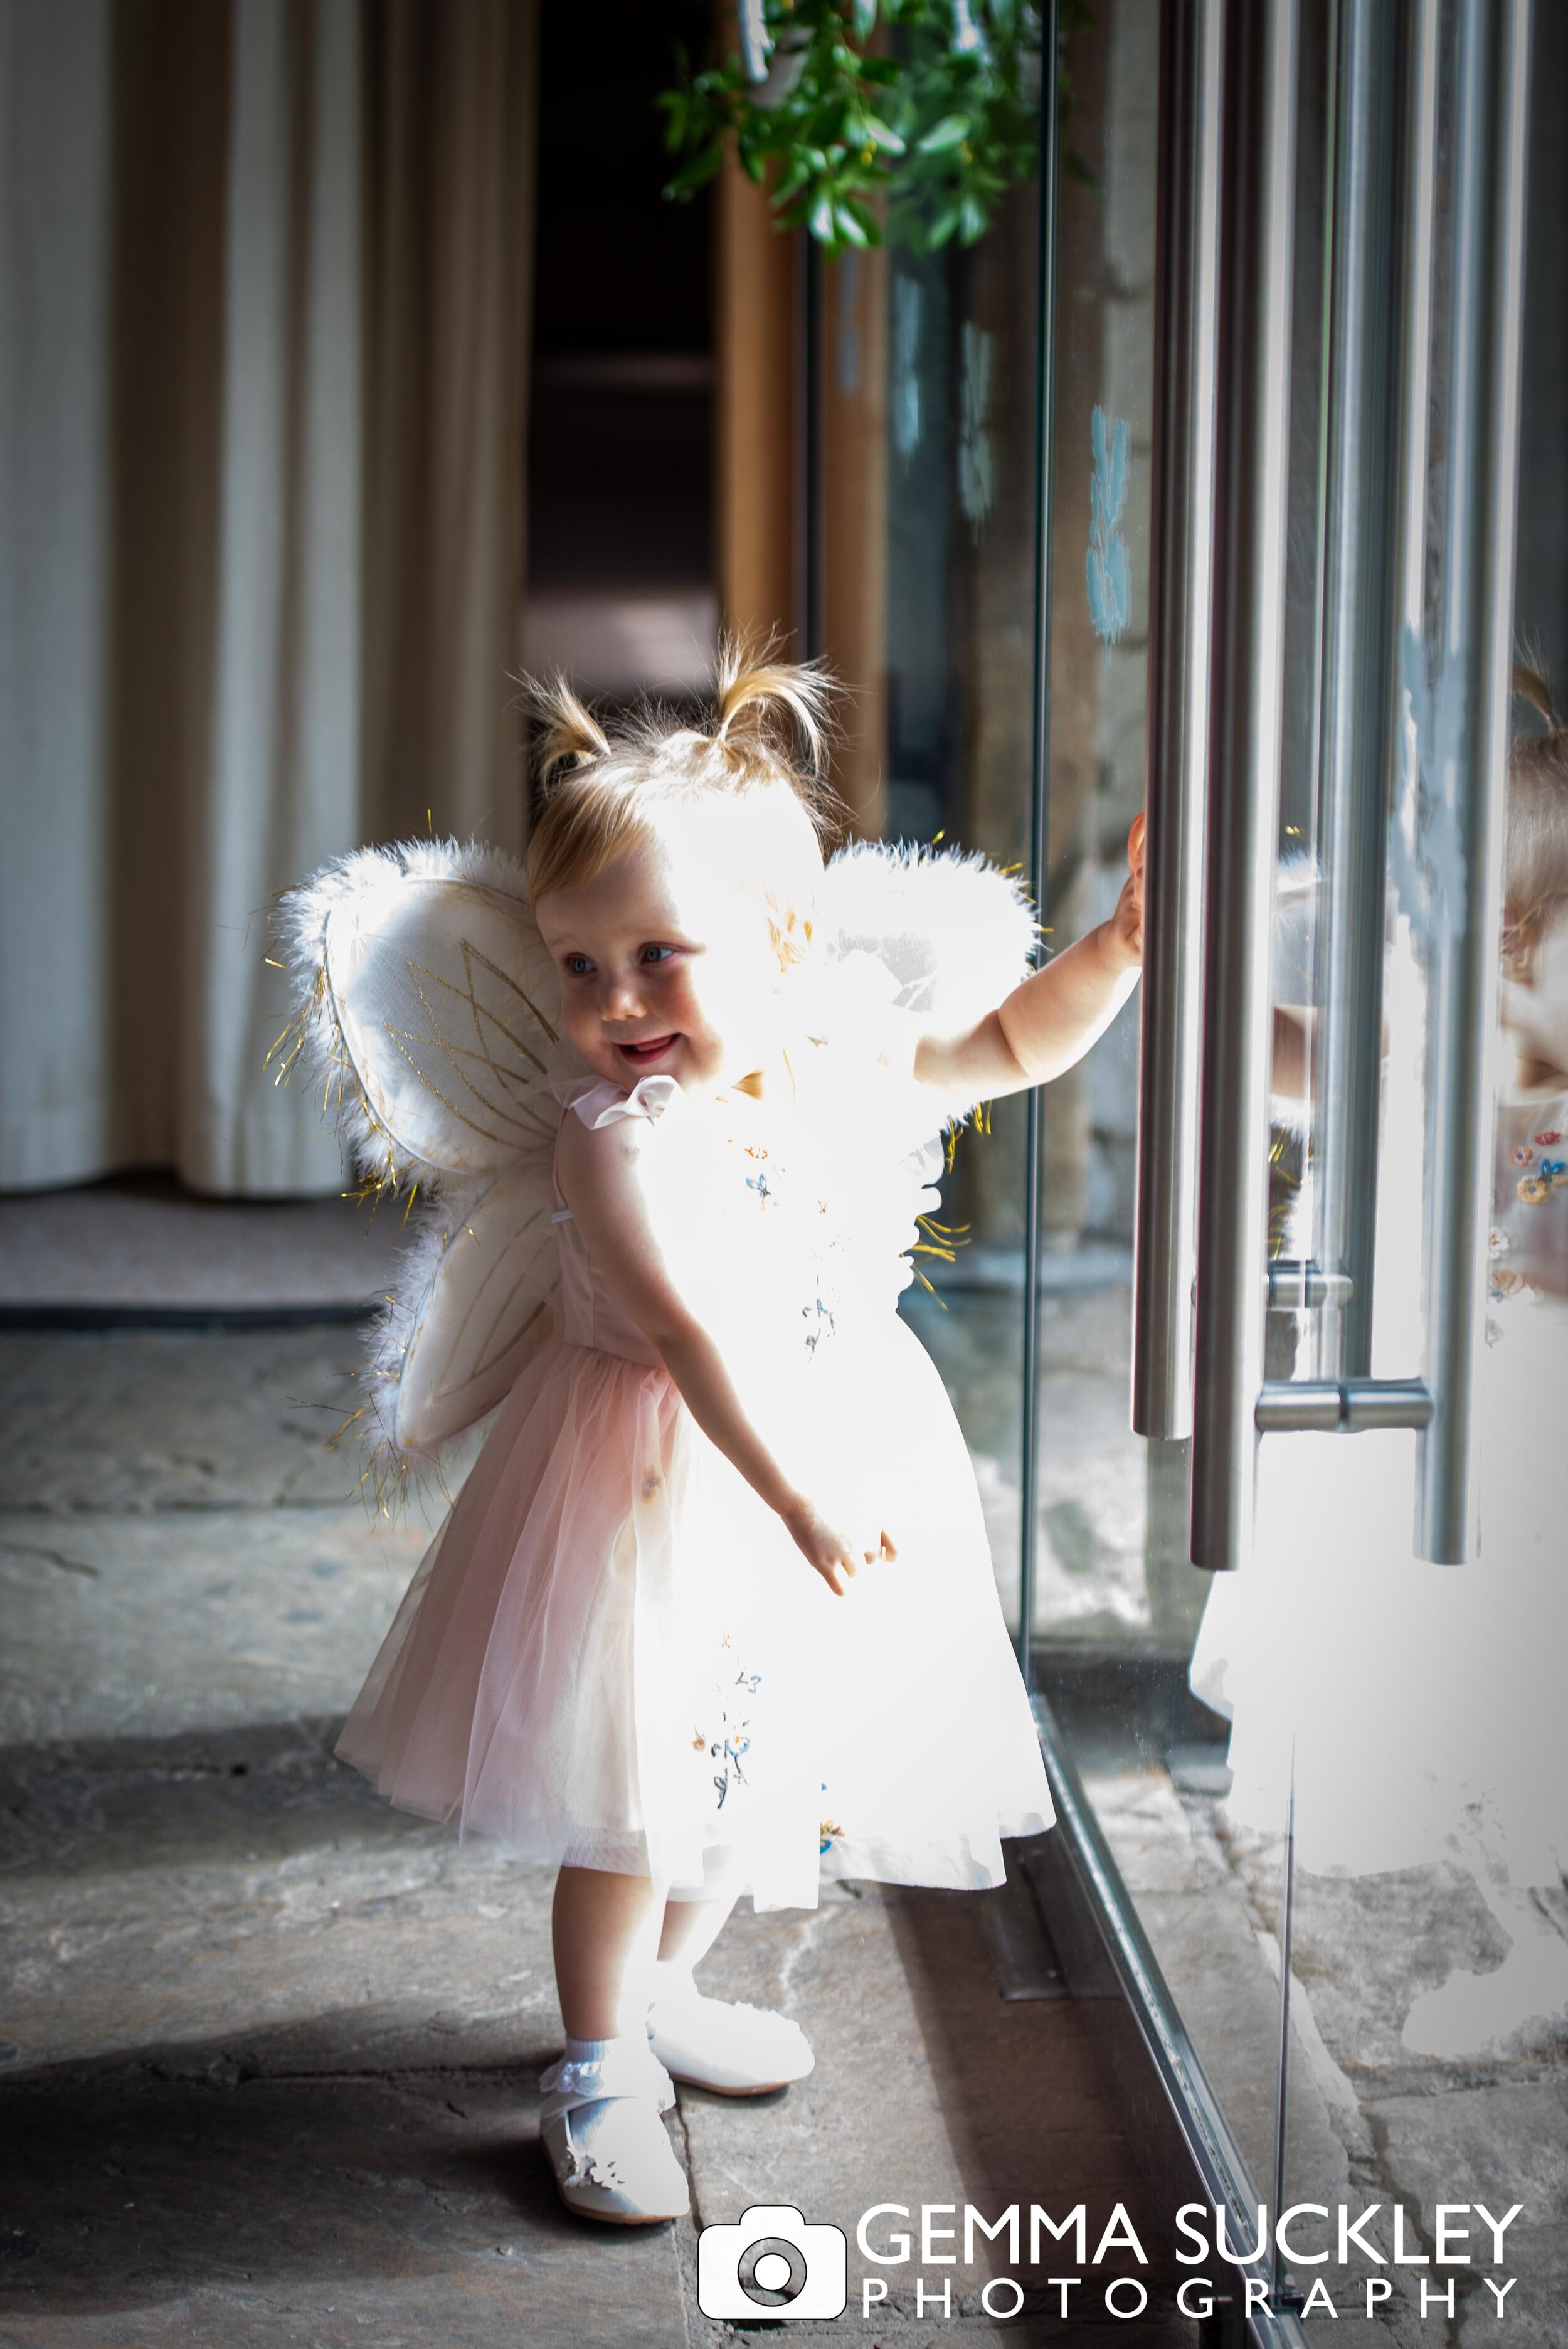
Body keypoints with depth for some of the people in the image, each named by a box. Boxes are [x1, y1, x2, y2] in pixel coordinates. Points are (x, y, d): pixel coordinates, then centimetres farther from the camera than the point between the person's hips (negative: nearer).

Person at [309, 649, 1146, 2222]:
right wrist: (795, 1500, -38)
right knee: (640, 1781, -1)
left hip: (846, 1439, 6)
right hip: (676, 1474, -6)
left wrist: (1127, 941, -1)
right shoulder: (621, 1133, -23)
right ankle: (599, 2066, 17)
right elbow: (694, 1338, -30)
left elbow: (1014, 1043, 11)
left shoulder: (851, 1056, -5)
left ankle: (661, 1986, 41)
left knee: (761, 1744, 19)